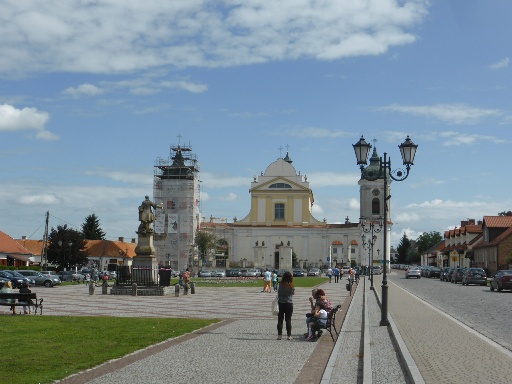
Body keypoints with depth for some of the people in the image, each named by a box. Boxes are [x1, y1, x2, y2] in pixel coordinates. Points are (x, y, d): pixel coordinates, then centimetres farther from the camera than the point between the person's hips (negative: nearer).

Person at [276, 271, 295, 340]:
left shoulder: (281, 285, -12)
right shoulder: (291, 286, -9)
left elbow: (278, 294, -6)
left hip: (281, 303, -1)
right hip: (289, 303, 1)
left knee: (280, 320, 7)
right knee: (288, 320, 7)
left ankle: (279, 335, 5)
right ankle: (289, 335, 7)